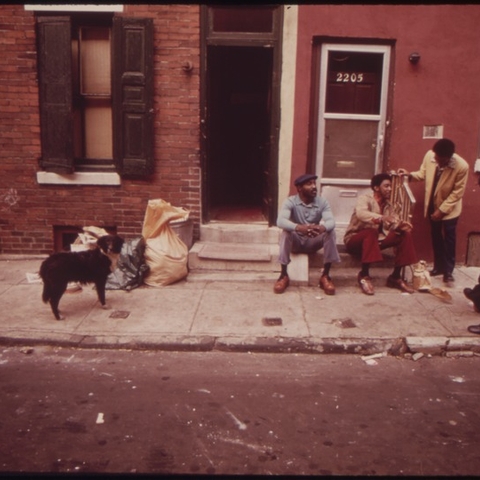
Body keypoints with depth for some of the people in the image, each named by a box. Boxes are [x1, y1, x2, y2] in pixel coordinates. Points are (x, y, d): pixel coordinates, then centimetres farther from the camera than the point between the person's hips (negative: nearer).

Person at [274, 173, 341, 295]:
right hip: (295, 241, -2)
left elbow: (331, 221, -23)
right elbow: (280, 221, -33)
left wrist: (322, 228, -49)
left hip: (313, 242, 2)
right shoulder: (290, 202, -15)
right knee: (286, 232, -34)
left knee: (330, 232, -26)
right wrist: (299, 227, -52)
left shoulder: (322, 202, -7)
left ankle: (325, 276, -20)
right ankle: (284, 275, -26)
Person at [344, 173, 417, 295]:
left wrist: (400, 225, -22)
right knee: (371, 232, -39)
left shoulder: (387, 205, 10)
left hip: (377, 240, 7)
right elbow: (361, 213, -33)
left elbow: (392, 224, 2)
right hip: (355, 240, -7)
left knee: (405, 234, -11)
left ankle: (395, 276, -8)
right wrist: (381, 218, -50)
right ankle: (364, 275, -29)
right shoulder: (365, 198, -11)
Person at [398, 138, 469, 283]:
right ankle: (438, 267, 26)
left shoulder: (461, 166, -27)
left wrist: (442, 210, -18)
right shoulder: (429, 155, -17)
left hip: (449, 208, -4)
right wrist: (409, 175, -16)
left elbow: (457, 192, -19)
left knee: (449, 239, 1)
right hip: (432, 205, 4)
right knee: (436, 237, 13)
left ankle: (448, 271, 12)